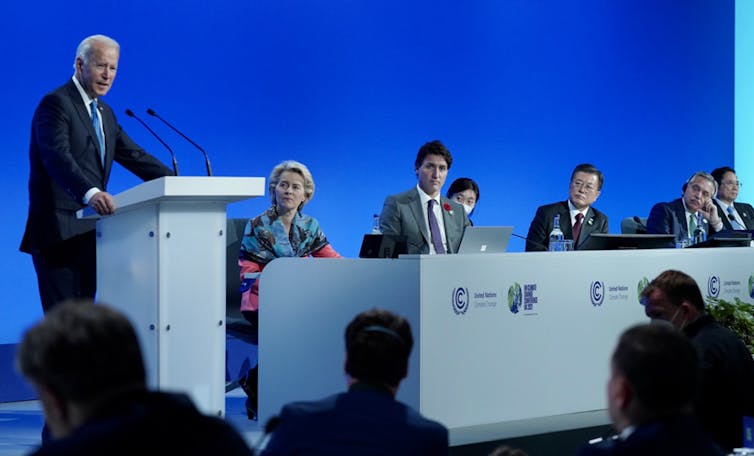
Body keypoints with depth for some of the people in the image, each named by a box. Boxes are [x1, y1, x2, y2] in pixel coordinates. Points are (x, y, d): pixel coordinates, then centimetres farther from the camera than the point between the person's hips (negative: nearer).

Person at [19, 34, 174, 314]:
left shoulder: (104, 112, 19)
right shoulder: (55, 103, -10)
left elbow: (133, 155, 18)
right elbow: (57, 156, -26)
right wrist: (90, 193, -43)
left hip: (88, 230, 9)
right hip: (59, 230, -9)